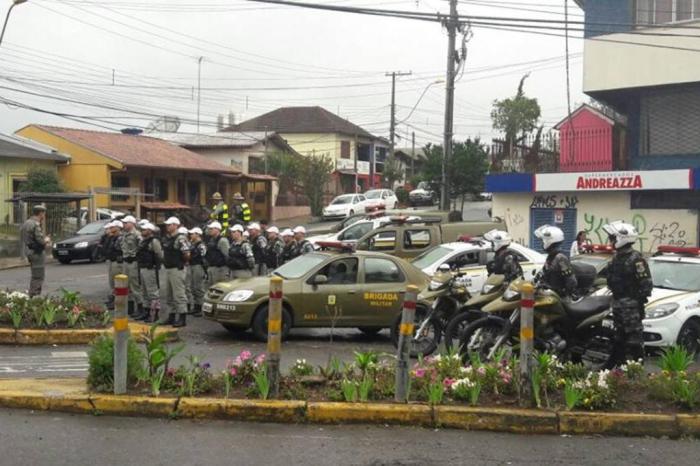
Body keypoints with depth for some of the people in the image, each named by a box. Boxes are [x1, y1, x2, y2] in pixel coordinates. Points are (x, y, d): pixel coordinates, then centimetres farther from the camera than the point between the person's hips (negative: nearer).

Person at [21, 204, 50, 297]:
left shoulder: (27, 223, 12)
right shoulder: (36, 224, -18)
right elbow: (40, 240, -23)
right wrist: (47, 240, -1)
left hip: (29, 250, 10)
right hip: (37, 252, -10)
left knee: (35, 275, 19)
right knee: (38, 276, -5)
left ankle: (32, 295, 24)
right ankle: (34, 295, -6)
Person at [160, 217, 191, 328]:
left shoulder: (180, 239, -14)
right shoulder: (166, 239, 13)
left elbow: (187, 254, -19)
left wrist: (182, 262, -5)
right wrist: (165, 261, 13)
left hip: (177, 269, -9)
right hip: (168, 269, 9)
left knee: (179, 294, -7)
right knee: (169, 295, 14)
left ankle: (182, 318, -4)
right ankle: (171, 316, 23)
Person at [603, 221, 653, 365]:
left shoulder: (635, 259, -15)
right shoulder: (617, 258, 13)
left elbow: (646, 283, -17)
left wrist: (640, 301, -19)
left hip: (631, 304, -9)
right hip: (618, 302, 9)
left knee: (634, 337, -7)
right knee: (619, 336, 16)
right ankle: (617, 363, 25)